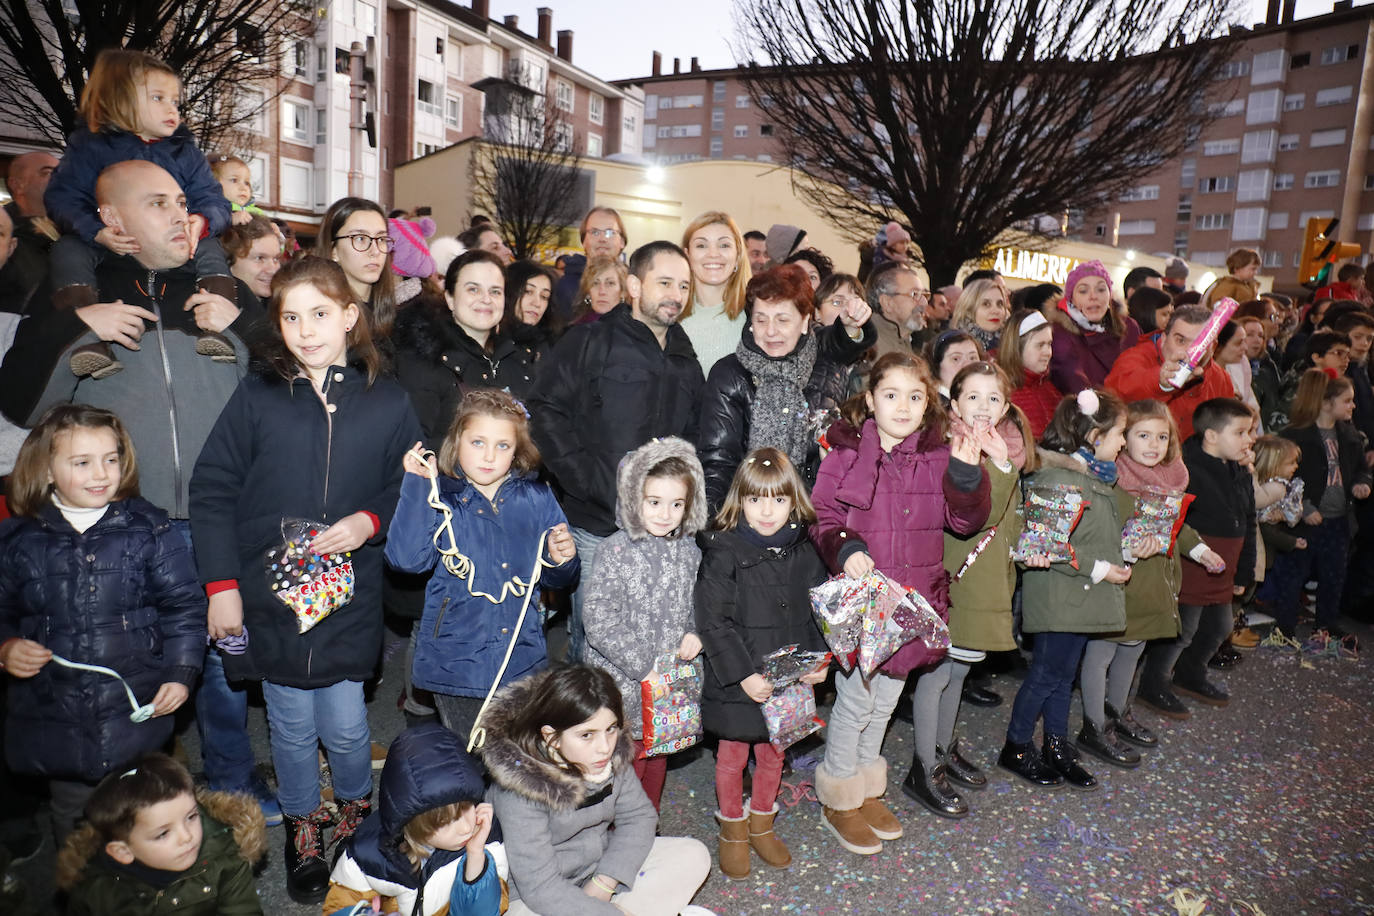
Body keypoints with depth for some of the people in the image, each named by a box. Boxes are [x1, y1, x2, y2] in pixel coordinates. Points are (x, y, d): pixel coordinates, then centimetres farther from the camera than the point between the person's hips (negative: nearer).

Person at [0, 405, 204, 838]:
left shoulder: (148, 530, -4)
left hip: (138, 715, -2)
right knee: (73, 827, 20)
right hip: (56, 723, 2)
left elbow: (183, 605, -2)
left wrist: (181, 672, -10)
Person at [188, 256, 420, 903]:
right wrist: (221, 584, -7)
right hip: (269, 593, 0)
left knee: (344, 726, 6)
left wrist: (370, 521, -14)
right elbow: (211, 489, -2)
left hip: (350, 598, 0)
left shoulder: (386, 401, -1)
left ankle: (355, 808, 38)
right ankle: (301, 826, 40)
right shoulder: (257, 396, -3)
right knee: (291, 726, 13)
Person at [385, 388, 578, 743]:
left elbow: (556, 578, 11)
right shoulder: (441, 499, -6)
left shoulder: (536, 498, 1)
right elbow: (406, 558, -23)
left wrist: (562, 559, -12)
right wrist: (417, 486, -21)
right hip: (457, 663, -2)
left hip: (523, 660, 3)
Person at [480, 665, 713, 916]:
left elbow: (639, 816, -2)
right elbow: (540, 889, -27)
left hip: (602, 866, 6)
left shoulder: (613, 754, -14)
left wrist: (603, 884, -13)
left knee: (693, 856, -5)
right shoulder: (521, 785, -29)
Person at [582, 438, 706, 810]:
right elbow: (600, 623, -19)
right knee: (626, 768, 2)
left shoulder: (688, 550, 1)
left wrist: (696, 633, -5)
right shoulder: (616, 551, -15)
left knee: (657, 762, 21)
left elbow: (698, 606, 15)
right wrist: (646, 663, -20)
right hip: (623, 685, -5)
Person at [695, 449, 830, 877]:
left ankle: (761, 825, 43)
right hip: (736, 683, -4)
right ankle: (733, 831, 37)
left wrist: (820, 661, -5)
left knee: (773, 754, 20)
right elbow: (713, 622, -16)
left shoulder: (803, 553, -1)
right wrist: (744, 675, -20)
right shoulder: (724, 553, -15)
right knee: (733, 757, 14)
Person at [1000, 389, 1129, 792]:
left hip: (1083, 595, 9)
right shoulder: (1056, 476, -20)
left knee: (1064, 675, 17)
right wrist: (1096, 568, -20)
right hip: (1057, 597, -9)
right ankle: (1016, 748, 17)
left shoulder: (1097, 475, 12)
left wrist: (1121, 555, 13)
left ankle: (1058, 748, 28)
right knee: (1046, 675, 1)